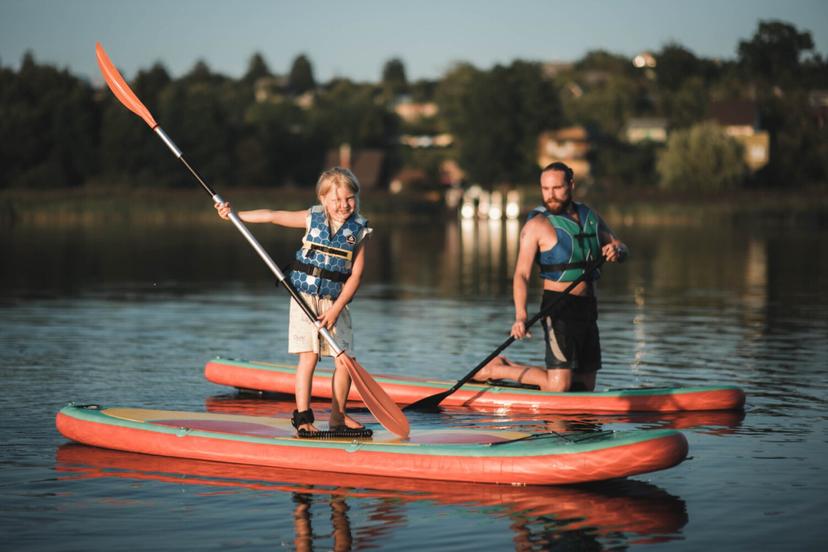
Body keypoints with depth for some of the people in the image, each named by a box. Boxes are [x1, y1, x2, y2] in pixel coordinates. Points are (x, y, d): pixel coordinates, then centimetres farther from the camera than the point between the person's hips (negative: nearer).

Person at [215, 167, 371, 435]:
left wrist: (336, 309, -10)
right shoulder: (313, 217, -1)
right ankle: (302, 416, -2)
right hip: (305, 295, -2)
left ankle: (338, 416, 15)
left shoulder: (358, 230, 0)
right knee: (309, 356, -8)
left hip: (336, 301, 2)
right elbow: (272, 216, 3)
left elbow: (355, 275, -2)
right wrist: (235, 214, -4)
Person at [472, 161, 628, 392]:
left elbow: (622, 249, 18)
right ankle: (496, 369, 5)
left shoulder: (589, 216, 12)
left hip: (587, 309, 7)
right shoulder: (537, 225, -9)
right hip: (559, 308, -7)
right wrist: (521, 316, -32)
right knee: (558, 386, -15)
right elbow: (521, 274, -17)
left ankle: (509, 367, 23)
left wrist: (617, 251, -7)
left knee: (585, 386, 10)